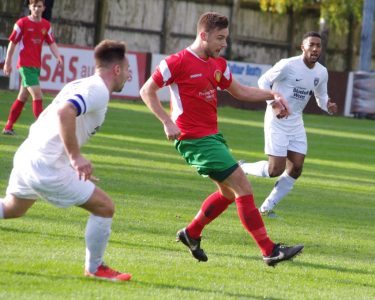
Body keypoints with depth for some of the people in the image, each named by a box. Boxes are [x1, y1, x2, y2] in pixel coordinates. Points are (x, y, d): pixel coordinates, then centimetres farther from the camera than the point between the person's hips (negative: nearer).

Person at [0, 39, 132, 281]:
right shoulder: (98, 91, -13)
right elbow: (64, 112, -31)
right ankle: (94, 268, 13)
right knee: (104, 207, 0)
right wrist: (76, 157, -27)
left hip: (27, 155, 10)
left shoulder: (83, 85, 17)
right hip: (48, 167, -10)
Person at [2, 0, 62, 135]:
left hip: (37, 66, 6)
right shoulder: (22, 23, -7)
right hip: (25, 65, -6)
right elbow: (12, 43, -3)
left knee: (23, 97, 13)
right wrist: (7, 63, -2)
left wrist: (58, 57, -9)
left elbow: (51, 43, 10)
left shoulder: (46, 25, 8)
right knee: (37, 95, -15)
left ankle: (8, 127, 23)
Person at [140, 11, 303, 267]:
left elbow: (240, 91, 23)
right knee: (243, 187, -11)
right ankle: (269, 251, -9)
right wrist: (167, 122, -18)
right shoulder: (178, 63, -12)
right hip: (194, 139, -9)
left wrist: (273, 95, 10)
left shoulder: (218, 64, 12)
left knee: (229, 192, 18)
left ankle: (191, 234, 33)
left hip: (213, 136, 9)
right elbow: (147, 91, -7)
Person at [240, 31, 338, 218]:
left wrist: (329, 106, -9)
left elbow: (321, 97, 15)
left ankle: (267, 207, 12)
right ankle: (242, 168, 14)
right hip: (277, 120, -7)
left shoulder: (322, 73, 3)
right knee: (276, 170, -12)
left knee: (296, 169, 0)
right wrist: (273, 103, -23)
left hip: (296, 122, 7)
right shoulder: (288, 65, -17)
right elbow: (264, 81, -9)